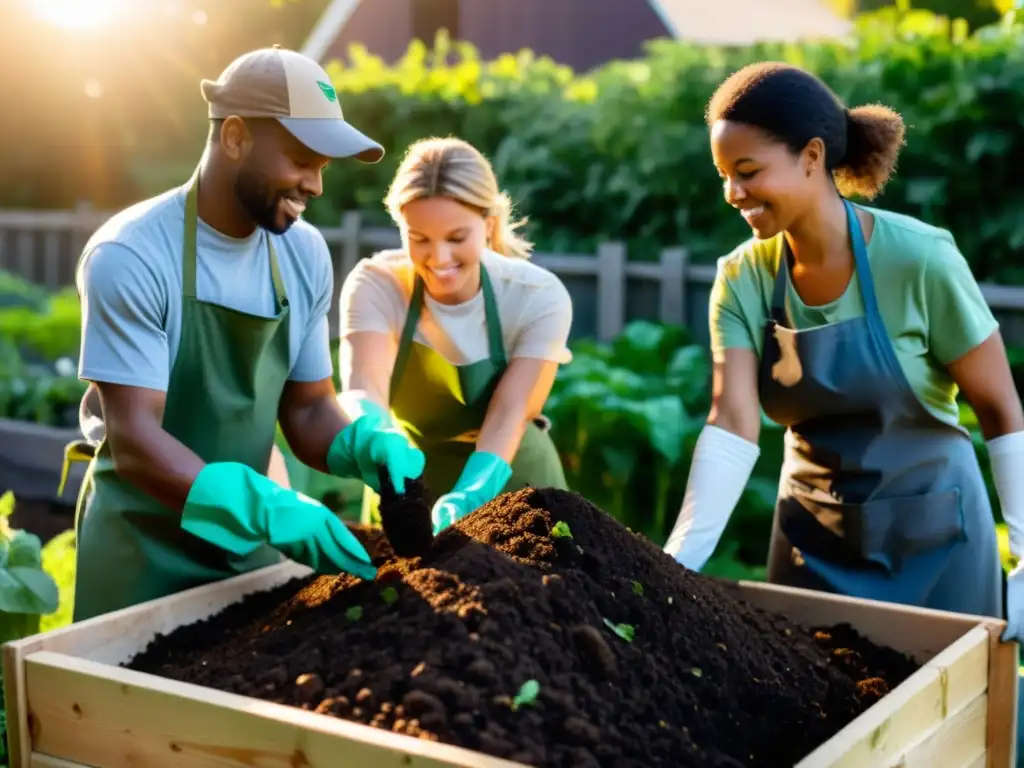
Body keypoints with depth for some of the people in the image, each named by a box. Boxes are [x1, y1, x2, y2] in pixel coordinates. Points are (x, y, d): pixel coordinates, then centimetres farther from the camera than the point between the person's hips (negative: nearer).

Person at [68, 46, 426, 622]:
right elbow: (134, 440, -25)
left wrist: (371, 445, -18)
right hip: (145, 552, -5)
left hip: (250, 544, 6)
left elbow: (307, 410, 3)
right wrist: (270, 510, -36)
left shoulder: (305, 254, -3)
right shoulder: (131, 256, -21)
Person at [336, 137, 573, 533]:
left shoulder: (538, 296, -19)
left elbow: (510, 412, -28)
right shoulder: (375, 285, -20)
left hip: (510, 480, 0)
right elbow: (364, 385, -35)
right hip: (410, 482, 0)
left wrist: (465, 499, -46)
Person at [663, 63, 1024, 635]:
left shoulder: (919, 259, -18)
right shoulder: (742, 279, -8)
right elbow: (733, 425, -16)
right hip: (813, 539, 3)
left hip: (932, 538, -3)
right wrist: (676, 564, -28)